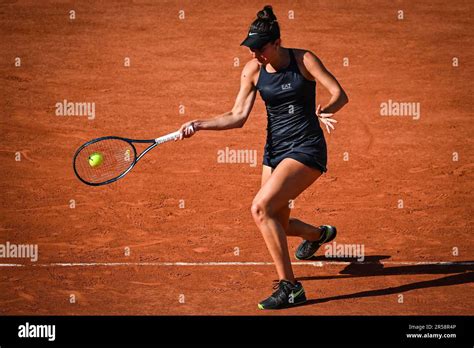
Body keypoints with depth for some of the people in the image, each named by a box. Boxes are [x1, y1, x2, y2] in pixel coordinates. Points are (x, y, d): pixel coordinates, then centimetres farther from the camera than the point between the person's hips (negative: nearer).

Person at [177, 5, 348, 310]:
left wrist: (325, 110, -30)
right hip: (275, 150, 6)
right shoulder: (253, 70, 2)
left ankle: (290, 287, -16)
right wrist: (200, 124, -10)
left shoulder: (304, 59, -9)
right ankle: (319, 234, 51)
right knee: (277, 225, 14)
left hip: (306, 148, -6)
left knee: (261, 208, -24)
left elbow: (340, 95, -9)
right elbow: (238, 116, 2)